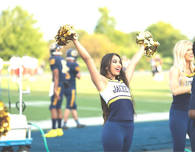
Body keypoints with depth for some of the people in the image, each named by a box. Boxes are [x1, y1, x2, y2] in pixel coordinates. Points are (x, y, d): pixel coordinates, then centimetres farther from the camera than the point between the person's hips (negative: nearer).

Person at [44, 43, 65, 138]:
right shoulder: (62, 59, 14)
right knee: (58, 107, 13)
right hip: (63, 85, 9)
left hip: (57, 85, -9)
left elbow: (56, 75, -17)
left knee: (53, 107, -7)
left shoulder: (53, 59, -11)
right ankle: (59, 129, 16)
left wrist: (55, 89, -18)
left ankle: (54, 130, -9)